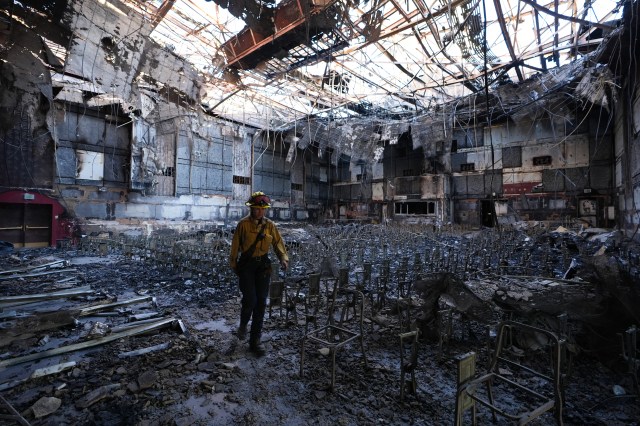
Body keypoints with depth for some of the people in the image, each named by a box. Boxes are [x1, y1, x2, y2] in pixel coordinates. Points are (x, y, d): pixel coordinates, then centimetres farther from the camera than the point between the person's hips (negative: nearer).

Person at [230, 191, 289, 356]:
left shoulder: (270, 225, 3)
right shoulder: (243, 224, -5)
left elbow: (278, 243, 1)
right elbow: (235, 245, -1)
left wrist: (284, 259, -16)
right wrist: (234, 264, 1)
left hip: (263, 265, 3)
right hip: (246, 264, -3)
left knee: (261, 302, 3)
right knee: (250, 299, -11)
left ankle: (255, 340, 18)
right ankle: (243, 324, 26)